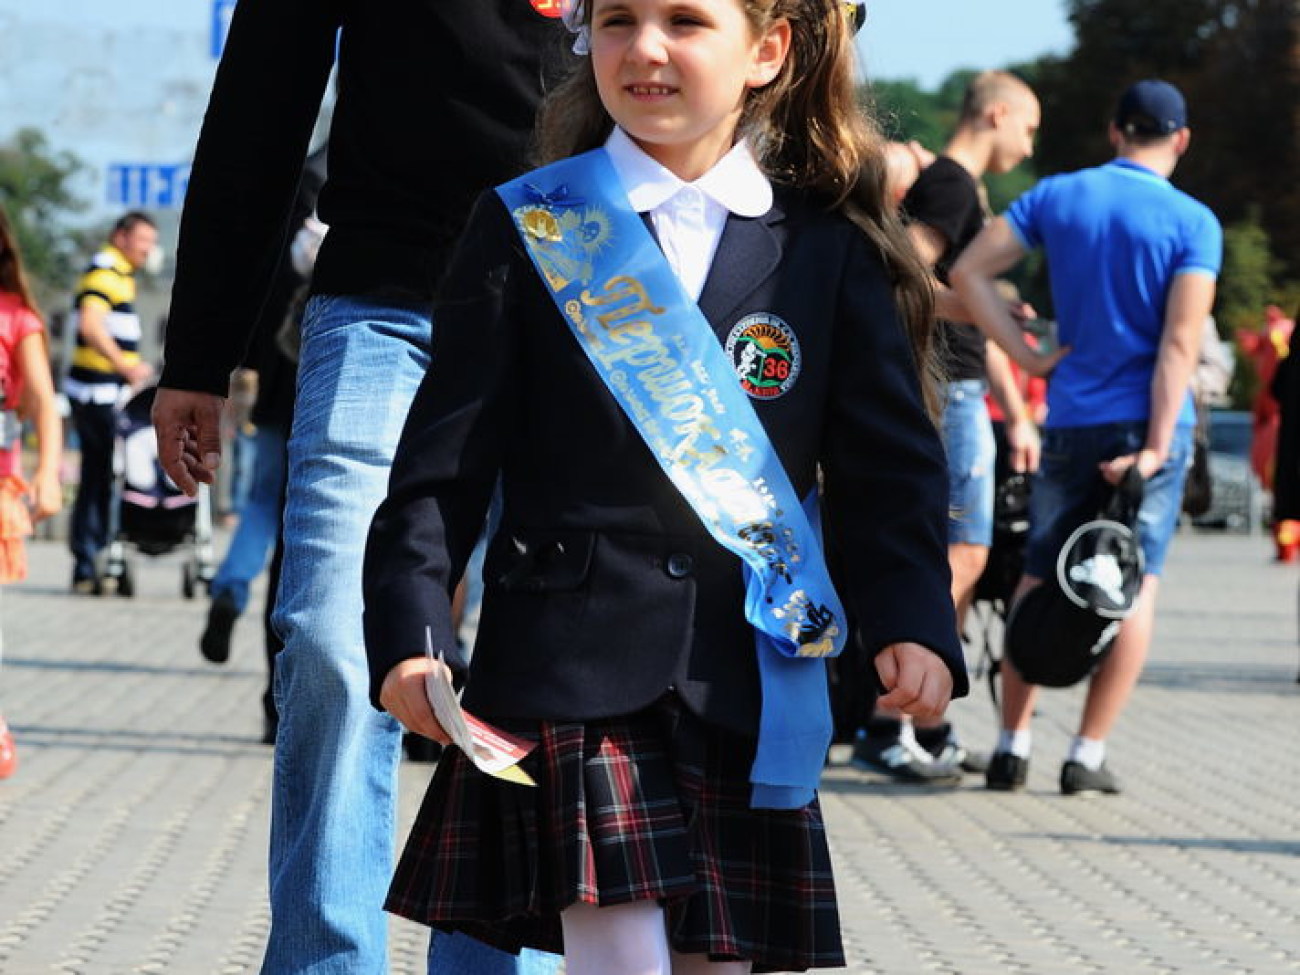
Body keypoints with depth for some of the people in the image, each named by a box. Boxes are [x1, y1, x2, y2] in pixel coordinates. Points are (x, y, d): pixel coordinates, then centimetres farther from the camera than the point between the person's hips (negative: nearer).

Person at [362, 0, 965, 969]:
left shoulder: (830, 251, 7)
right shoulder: (528, 231, 4)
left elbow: (887, 466, 8)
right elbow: (445, 461, 2)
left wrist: (912, 624, -8)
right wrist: (411, 634, -9)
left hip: (747, 691, 2)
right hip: (569, 664, -2)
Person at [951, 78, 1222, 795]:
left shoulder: (1057, 197, 3)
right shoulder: (1192, 223, -6)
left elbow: (967, 272, -3)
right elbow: (1180, 343, -14)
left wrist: (1027, 356, -1)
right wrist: (1156, 447, -15)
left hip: (1070, 422, 3)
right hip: (1146, 421, -3)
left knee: (1039, 578, 12)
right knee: (1134, 583, 2)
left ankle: (1011, 744, 10)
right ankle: (1089, 754, -2)